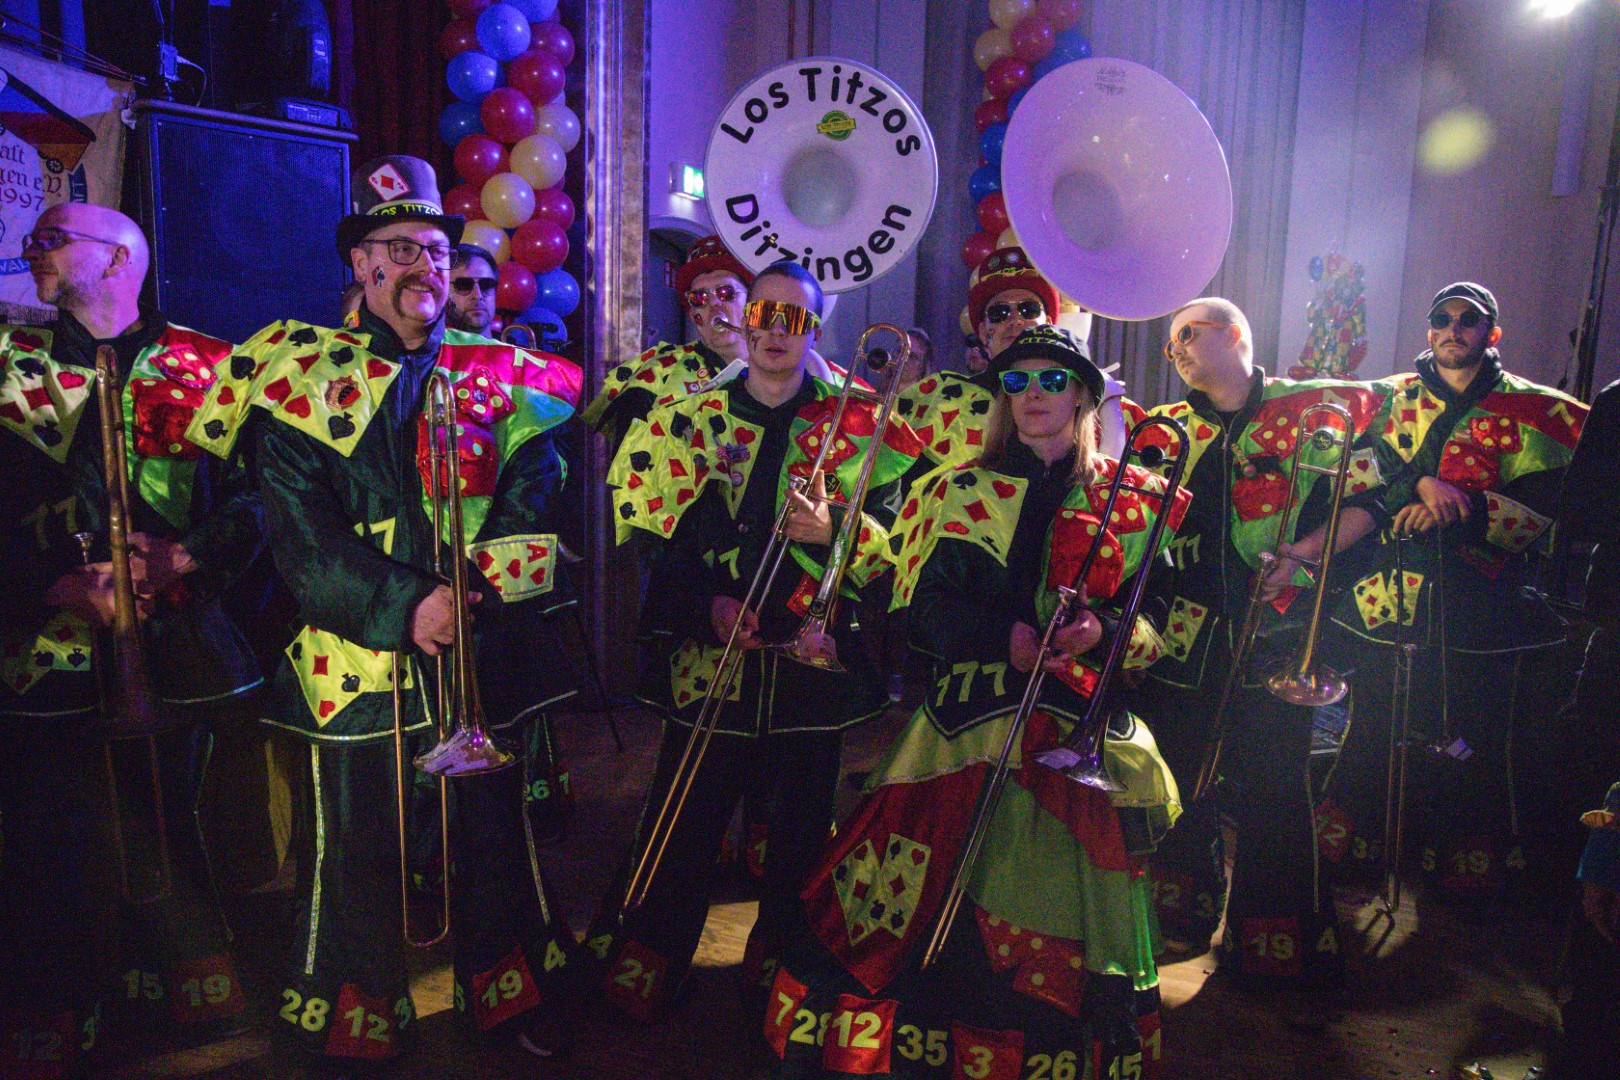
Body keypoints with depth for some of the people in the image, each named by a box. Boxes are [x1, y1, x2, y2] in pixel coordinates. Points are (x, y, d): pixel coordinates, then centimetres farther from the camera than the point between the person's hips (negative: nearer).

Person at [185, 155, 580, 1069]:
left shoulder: (506, 376, 7)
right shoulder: (300, 373, 2)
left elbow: (530, 507, -2)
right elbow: (300, 531, -7)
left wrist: (475, 590, -20)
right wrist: (403, 605, -18)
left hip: (483, 654, 2)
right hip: (357, 660, -1)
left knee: (496, 838, 13)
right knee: (354, 854, 9)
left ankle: (516, 1007, 36)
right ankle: (353, 1035, 32)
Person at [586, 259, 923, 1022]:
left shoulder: (854, 425, 4)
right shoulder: (689, 420, 6)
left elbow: (894, 541, -1)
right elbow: (651, 538, 3)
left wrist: (834, 529, -20)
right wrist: (705, 602, -10)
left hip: (811, 667, 1)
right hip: (708, 665, 0)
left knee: (800, 836, 12)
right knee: (680, 831, 7)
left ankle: (782, 977, 33)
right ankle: (633, 977, 27)